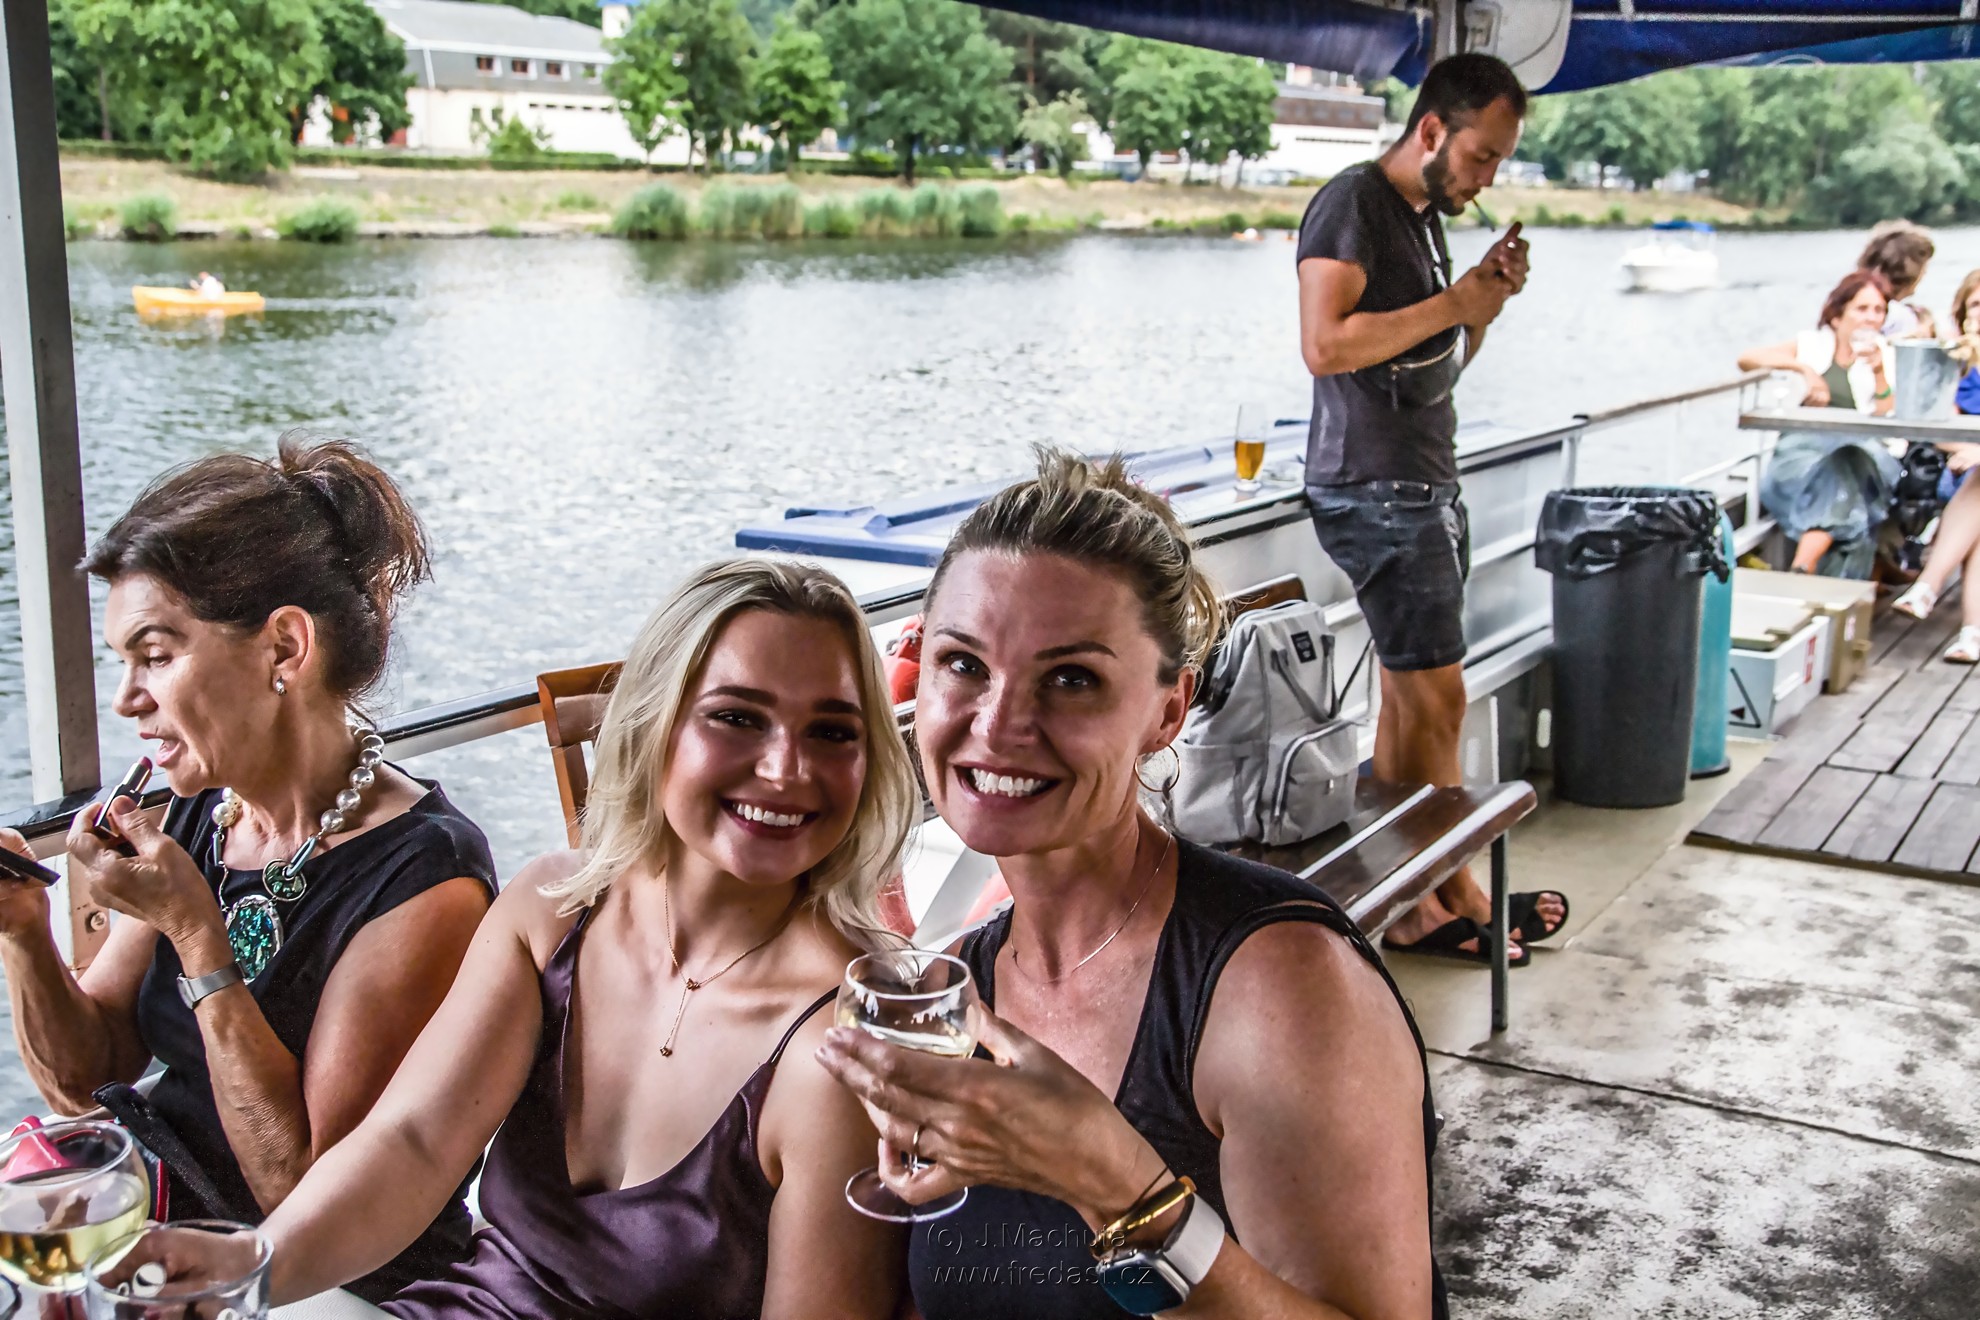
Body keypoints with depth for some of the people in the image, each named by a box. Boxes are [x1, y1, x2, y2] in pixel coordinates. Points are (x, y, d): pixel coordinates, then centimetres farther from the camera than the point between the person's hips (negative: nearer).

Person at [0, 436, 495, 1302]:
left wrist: (196, 937, -24)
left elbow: (313, 1195, -20)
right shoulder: (197, 820, -1)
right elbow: (81, 1074, 7)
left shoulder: (423, 878, -21)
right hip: (152, 1239, 6)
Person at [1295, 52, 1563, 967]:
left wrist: (1488, 302, 5)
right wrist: (1451, 304, -17)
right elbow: (1324, 344, -23)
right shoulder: (1353, 204, -11)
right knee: (1437, 700, -5)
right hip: (1375, 491, -10)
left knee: (1405, 700, 9)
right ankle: (1457, 897, 6)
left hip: (1425, 488, 10)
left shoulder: (1425, 217, 18)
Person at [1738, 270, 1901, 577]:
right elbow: (1746, 359, 5)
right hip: (1803, 447, 0)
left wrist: (1879, 373, -4)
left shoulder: (1883, 357, 18)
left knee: (1845, 469, -38)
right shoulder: (1813, 344, 17)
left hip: (1857, 452, 0)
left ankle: (1801, 571, -49)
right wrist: (1803, 367, -6)